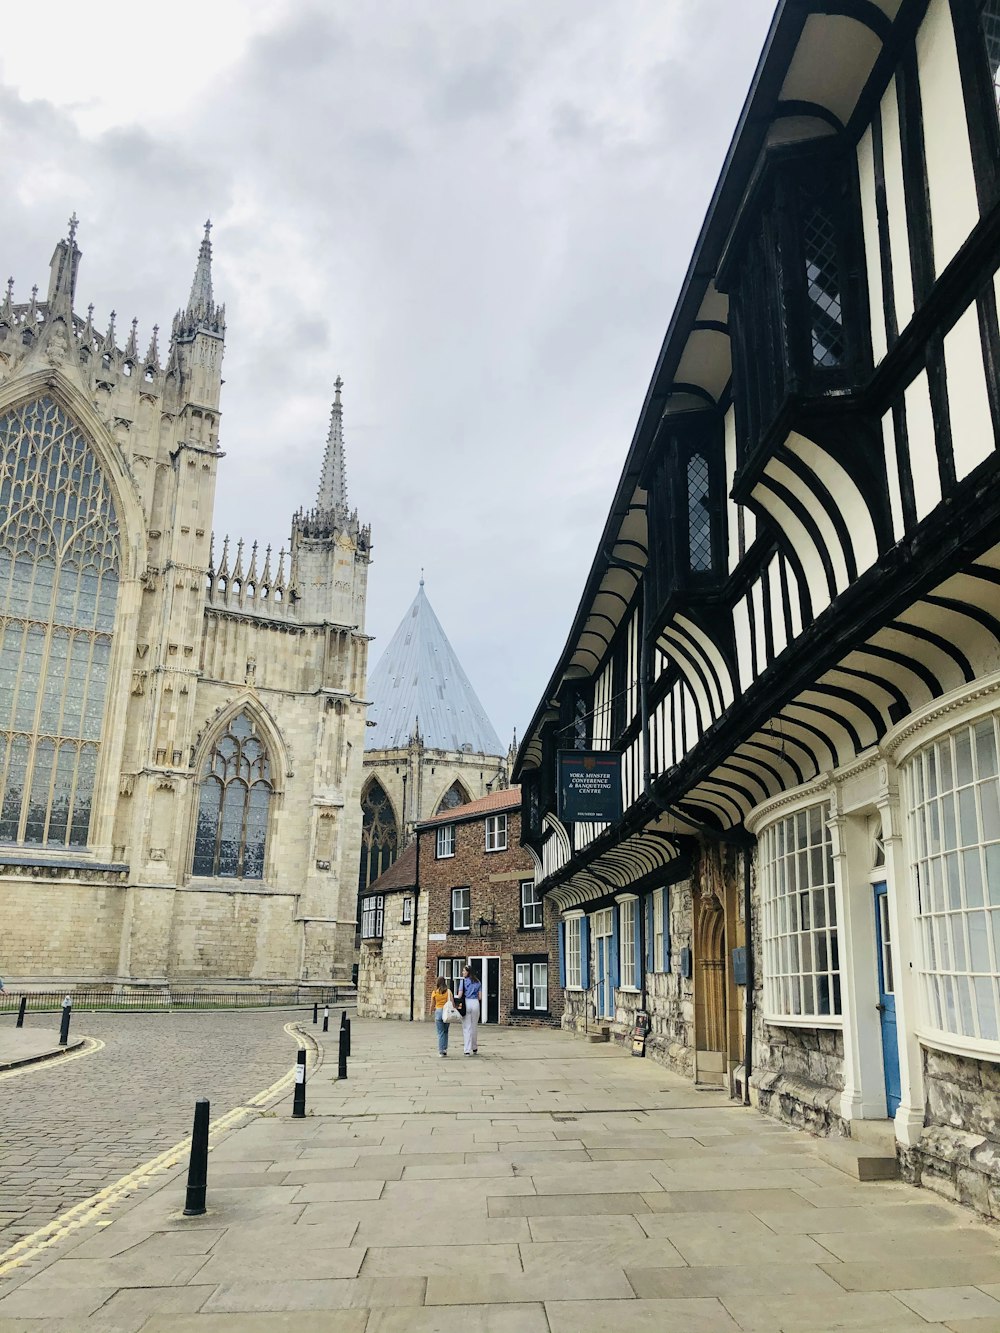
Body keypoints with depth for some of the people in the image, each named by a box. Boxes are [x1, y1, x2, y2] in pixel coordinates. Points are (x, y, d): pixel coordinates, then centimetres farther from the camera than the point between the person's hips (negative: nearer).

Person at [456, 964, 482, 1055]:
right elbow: (480, 996, 7)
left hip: (466, 1003, -3)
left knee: (466, 1027, 1)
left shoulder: (463, 981, -3)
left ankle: (467, 1050, -1)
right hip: (475, 1003, 3)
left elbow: (460, 995, -6)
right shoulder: (478, 982, 8)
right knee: (474, 1026, 15)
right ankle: (475, 1049, 24)